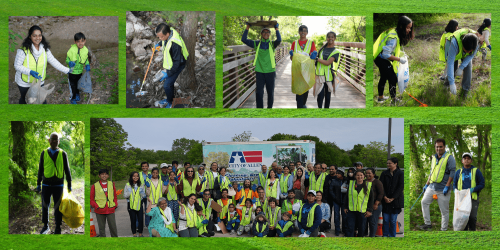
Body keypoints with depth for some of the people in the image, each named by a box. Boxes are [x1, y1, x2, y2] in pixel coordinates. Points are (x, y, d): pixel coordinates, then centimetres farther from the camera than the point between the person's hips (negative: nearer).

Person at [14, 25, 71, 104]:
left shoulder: (45, 49, -10)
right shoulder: (24, 50, -25)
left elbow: (53, 61, -4)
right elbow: (17, 65, -21)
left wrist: (67, 70, -8)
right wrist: (30, 72, -35)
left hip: (39, 81, 3)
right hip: (24, 82, -3)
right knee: (24, 98, 21)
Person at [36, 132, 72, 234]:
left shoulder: (63, 154, -1)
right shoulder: (44, 153, 3)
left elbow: (67, 170, 3)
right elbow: (40, 170, 7)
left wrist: (69, 185, 2)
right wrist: (38, 184, 5)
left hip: (58, 185, -1)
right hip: (46, 185, 1)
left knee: (58, 207, 1)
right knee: (45, 206, 6)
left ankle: (58, 229, 11)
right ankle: (45, 227, 22)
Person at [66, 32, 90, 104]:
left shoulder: (86, 50, -10)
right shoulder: (72, 50, -24)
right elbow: (67, 58, -13)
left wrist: (87, 65, -12)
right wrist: (69, 62, -34)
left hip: (80, 71, 4)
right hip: (72, 72, -4)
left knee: (78, 84, 23)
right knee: (72, 85, 8)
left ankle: (77, 94, 50)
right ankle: (73, 99, 30)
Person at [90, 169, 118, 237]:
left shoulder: (111, 184, 9)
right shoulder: (95, 186, 2)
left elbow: (115, 196, 16)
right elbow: (91, 199, 4)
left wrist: (115, 205, 3)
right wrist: (96, 206, -8)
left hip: (110, 210, 1)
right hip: (100, 211, -1)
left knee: (113, 227, -1)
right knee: (101, 228, 4)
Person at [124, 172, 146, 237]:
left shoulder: (141, 185, 8)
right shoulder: (128, 185, 2)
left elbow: (144, 196, 11)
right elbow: (125, 196, 1)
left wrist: (141, 192, -10)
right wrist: (129, 192, -15)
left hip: (139, 204, 1)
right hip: (131, 204, -1)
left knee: (140, 219, -1)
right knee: (133, 220, 3)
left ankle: (140, 233, 12)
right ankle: (134, 234, 13)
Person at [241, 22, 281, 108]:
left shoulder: (272, 44, 3)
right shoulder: (257, 44, 6)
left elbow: (279, 40, -19)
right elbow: (244, 39, 1)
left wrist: (277, 29, -17)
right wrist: (247, 28, -2)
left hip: (270, 72, 0)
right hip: (259, 71, 0)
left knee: (270, 92, 8)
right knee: (259, 92, -3)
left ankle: (269, 108, 22)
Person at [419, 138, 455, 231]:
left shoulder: (449, 158, -6)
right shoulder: (434, 158, 15)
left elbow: (452, 173, -11)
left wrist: (447, 186, -17)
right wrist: (426, 184, 19)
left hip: (442, 189, -6)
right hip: (432, 187, 6)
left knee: (444, 210, 0)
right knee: (424, 202, -6)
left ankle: (444, 229, 8)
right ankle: (427, 223, 3)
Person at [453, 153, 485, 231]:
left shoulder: (476, 171, 6)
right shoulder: (458, 172, 15)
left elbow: (482, 184, 4)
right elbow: (454, 184, 21)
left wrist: (473, 189, -13)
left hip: (473, 198, -2)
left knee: (472, 217, -12)